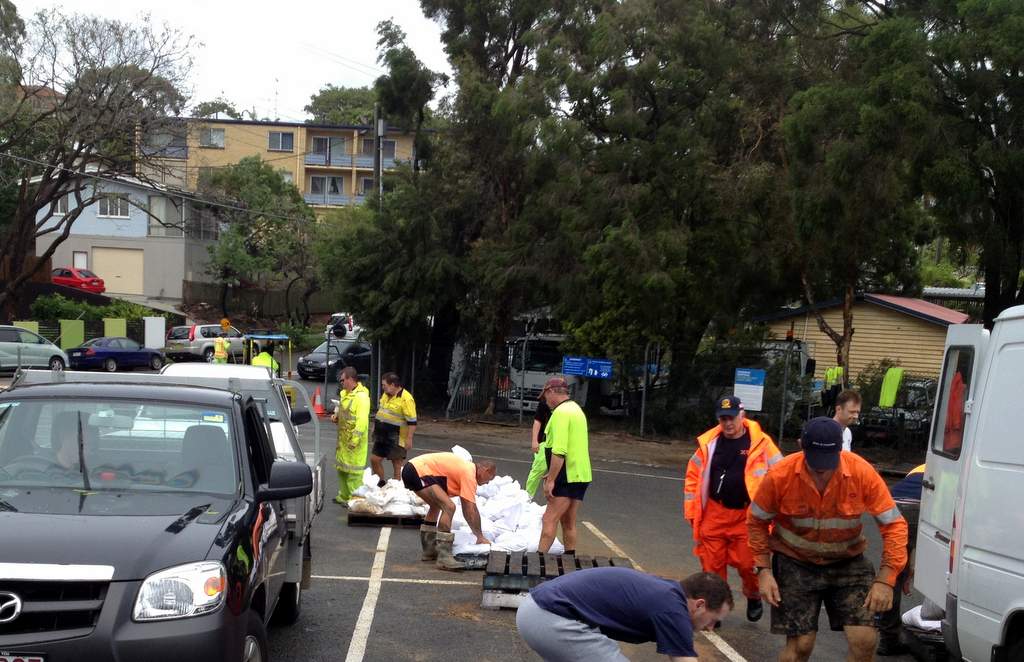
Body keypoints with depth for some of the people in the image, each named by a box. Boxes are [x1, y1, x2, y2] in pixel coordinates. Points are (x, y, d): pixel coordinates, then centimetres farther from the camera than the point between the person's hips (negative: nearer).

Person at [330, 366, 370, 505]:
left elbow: (362, 420, -23)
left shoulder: (361, 396, -19)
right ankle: (343, 496, 29)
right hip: (343, 437, 10)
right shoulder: (345, 393, 11)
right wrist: (336, 415, 7)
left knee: (353, 469, -6)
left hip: (355, 439, -10)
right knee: (342, 468, 18)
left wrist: (355, 440, -25)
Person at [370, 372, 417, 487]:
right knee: (374, 459, 12)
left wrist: (409, 439, -22)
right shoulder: (385, 395, 7)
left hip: (396, 439, -8)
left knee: (397, 465, 3)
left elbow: (412, 421, -20)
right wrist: (375, 427, 22)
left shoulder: (406, 399, -20)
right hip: (381, 436, 8)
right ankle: (382, 482, 30)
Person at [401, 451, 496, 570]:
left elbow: (467, 508, 26)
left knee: (437, 505, 28)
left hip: (411, 468, 11)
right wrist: (480, 537, -2)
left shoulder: (468, 467, 20)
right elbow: (471, 510, -10)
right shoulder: (469, 473, -9)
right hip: (419, 471, -11)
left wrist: (479, 534, 28)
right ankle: (444, 557, -17)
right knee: (449, 507, -18)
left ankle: (429, 551, 34)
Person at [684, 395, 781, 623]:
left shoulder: (761, 444, -6)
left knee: (747, 563, -2)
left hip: (747, 516, -2)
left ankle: (754, 597, 29)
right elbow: (693, 477, 10)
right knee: (712, 565, 6)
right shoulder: (709, 443, 2)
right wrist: (692, 512, 7)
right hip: (714, 515, 3)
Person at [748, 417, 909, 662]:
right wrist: (764, 570, -9)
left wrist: (885, 579, -17)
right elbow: (757, 522, -3)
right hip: (796, 563, -1)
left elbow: (894, 524, -11)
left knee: (865, 640, -9)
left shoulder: (862, 473, -20)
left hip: (847, 562, 1)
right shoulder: (780, 476, -20)